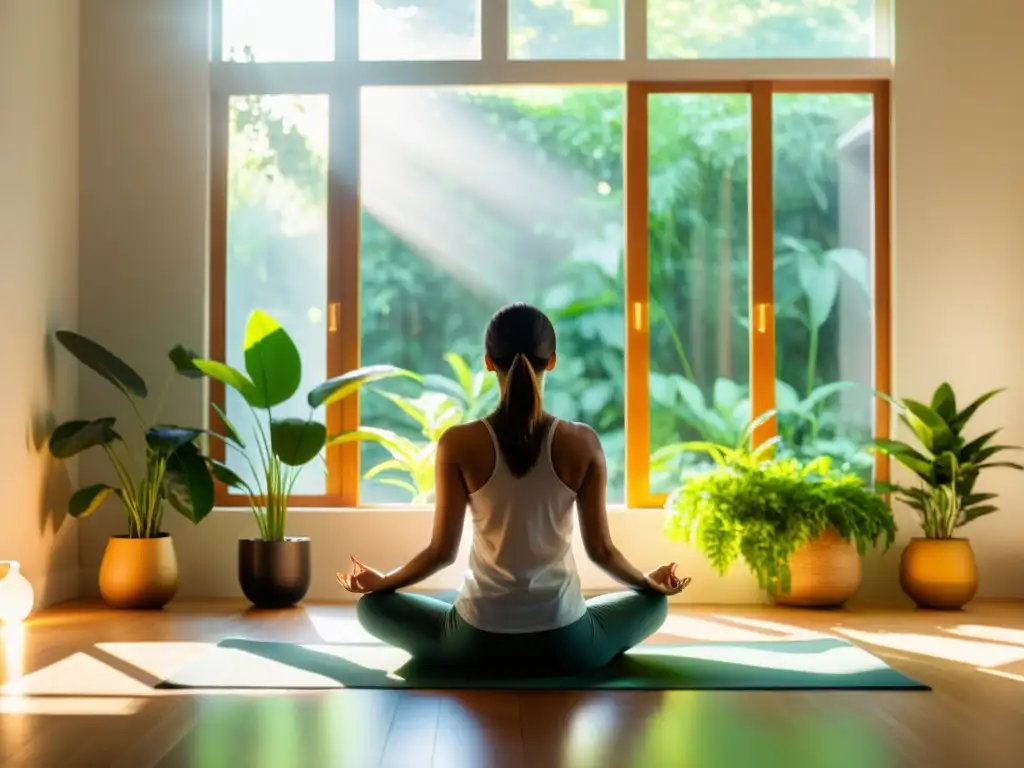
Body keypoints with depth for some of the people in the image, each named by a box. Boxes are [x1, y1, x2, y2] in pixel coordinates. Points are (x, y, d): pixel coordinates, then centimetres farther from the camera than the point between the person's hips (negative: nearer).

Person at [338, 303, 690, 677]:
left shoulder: (458, 444, -11)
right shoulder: (582, 443, -9)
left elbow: (442, 551, -5)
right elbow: (601, 549, -1)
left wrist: (381, 581, 15)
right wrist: (651, 581, 20)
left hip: (478, 643, -1)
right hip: (565, 643, 1)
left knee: (372, 605, 24)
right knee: (653, 602, 30)